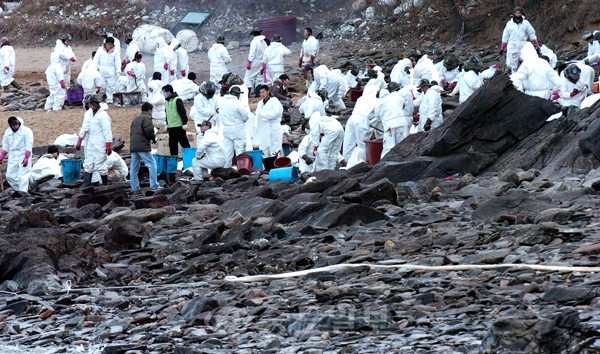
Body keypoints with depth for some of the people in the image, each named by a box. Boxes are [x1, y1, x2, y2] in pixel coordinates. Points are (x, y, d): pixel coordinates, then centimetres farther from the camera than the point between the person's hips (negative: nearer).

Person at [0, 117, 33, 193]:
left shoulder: (26, 131, -9)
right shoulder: (8, 132, 8)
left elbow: (29, 146, -12)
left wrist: (26, 158, -19)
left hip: (23, 155, -6)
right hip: (12, 157, 6)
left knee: (22, 176, -11)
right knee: (10, 175, 4)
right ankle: (18, 190, 16)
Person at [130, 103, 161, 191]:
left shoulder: (136, 119, 23)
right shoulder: (147, 118, -3)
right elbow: (149, 130, -14)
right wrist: (154, 139, 3)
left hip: (133, 146, 8)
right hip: (143, 146, -8)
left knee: (134, 168, 6)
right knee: (152, 164, -4)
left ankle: (134, 187, 6)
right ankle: (154, 185, -11)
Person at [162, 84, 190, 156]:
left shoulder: (177, 100, -11)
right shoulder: (167, 101, 15)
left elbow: (183, 112, -14)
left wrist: (184, 123, -17)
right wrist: (167, 124, 23)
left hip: (179, 126, -8)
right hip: (171, 127, 8)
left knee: (184, 143, -2)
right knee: (172, 145, 6)